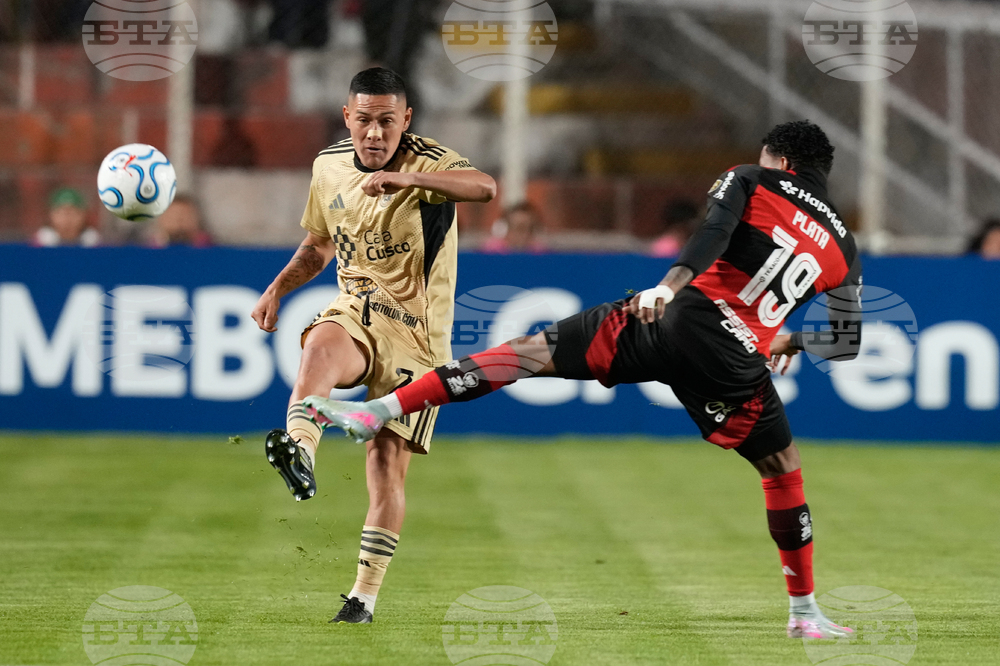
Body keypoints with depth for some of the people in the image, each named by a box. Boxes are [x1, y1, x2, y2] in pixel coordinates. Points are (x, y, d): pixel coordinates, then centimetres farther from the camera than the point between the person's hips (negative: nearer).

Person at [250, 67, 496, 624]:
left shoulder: (430, 163, -14)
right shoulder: (330, 166, 4)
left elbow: (486, 188, -36)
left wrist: (403, 178, -49)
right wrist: (278, 289, 4)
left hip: (417, 333, -3)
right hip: (355, 314, 3)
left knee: (389, 463, -5)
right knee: (321, 346, -35)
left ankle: (366, 594, 8)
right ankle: (299, 451, -61)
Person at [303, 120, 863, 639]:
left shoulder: (750, 182, 14)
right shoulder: (842, 248, 20)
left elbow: (716, 231, -8)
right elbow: (848, 342, 25)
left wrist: (669, 283, -22)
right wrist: (790, 343, 44)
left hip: (680, 316, -1)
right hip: (736, 362, 1)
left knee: (534, 352, 0)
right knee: (783, 467, 23)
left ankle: (379, 410, -9)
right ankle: (805, 613, 26)